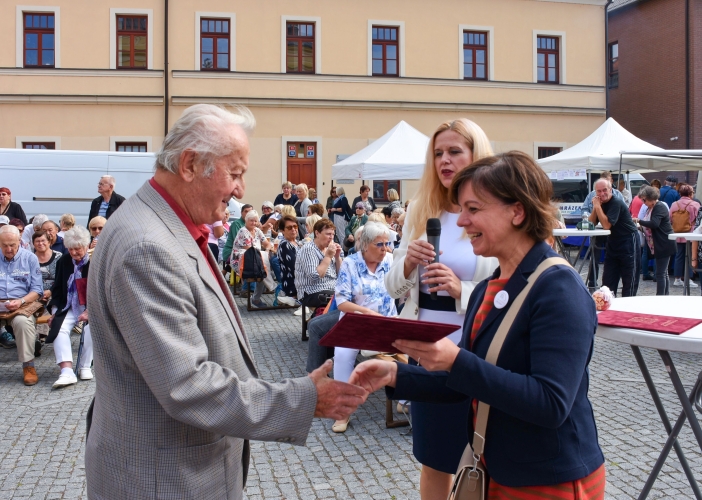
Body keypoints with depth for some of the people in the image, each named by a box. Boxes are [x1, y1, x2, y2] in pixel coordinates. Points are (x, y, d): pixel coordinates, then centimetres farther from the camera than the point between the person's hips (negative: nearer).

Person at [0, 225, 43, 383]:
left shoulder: (30, 258, 9)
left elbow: (37, 290, 4)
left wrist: (21, 301, -15)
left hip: (23, 305, -1)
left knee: (22, 321, -35)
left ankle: (28, 365, -22)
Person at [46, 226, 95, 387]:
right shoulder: (63, 262, 7)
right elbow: (57, 288, 14)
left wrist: (89, 311, -21)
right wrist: (55, 311, 4)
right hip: (68, 308, 3)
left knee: (92, 327, -32)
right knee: (59, 328, -24)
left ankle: (85, 367, -16)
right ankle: (66, 371, -34)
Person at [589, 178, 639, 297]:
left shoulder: (616, 203, -19)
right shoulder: (600, 203, 4)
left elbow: (607, 225, -27)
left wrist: (598, 207, -23)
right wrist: (595, 207, -11)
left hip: (628, 244, -8)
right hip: (612, 244, 8)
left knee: (628, 282, 0)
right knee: (608, 282, 8)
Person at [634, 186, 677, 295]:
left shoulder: (660, 207, -15)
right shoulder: (650, 208, 14)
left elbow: (654, 224, -28)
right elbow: (650, 225, 20)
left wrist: (639, 221, -24)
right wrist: (642, 227, 2)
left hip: (664, 245, -10)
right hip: (658, 246, 10)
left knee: (660, 273, -9)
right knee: (664, 273, 14)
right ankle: (666, 295, 20)